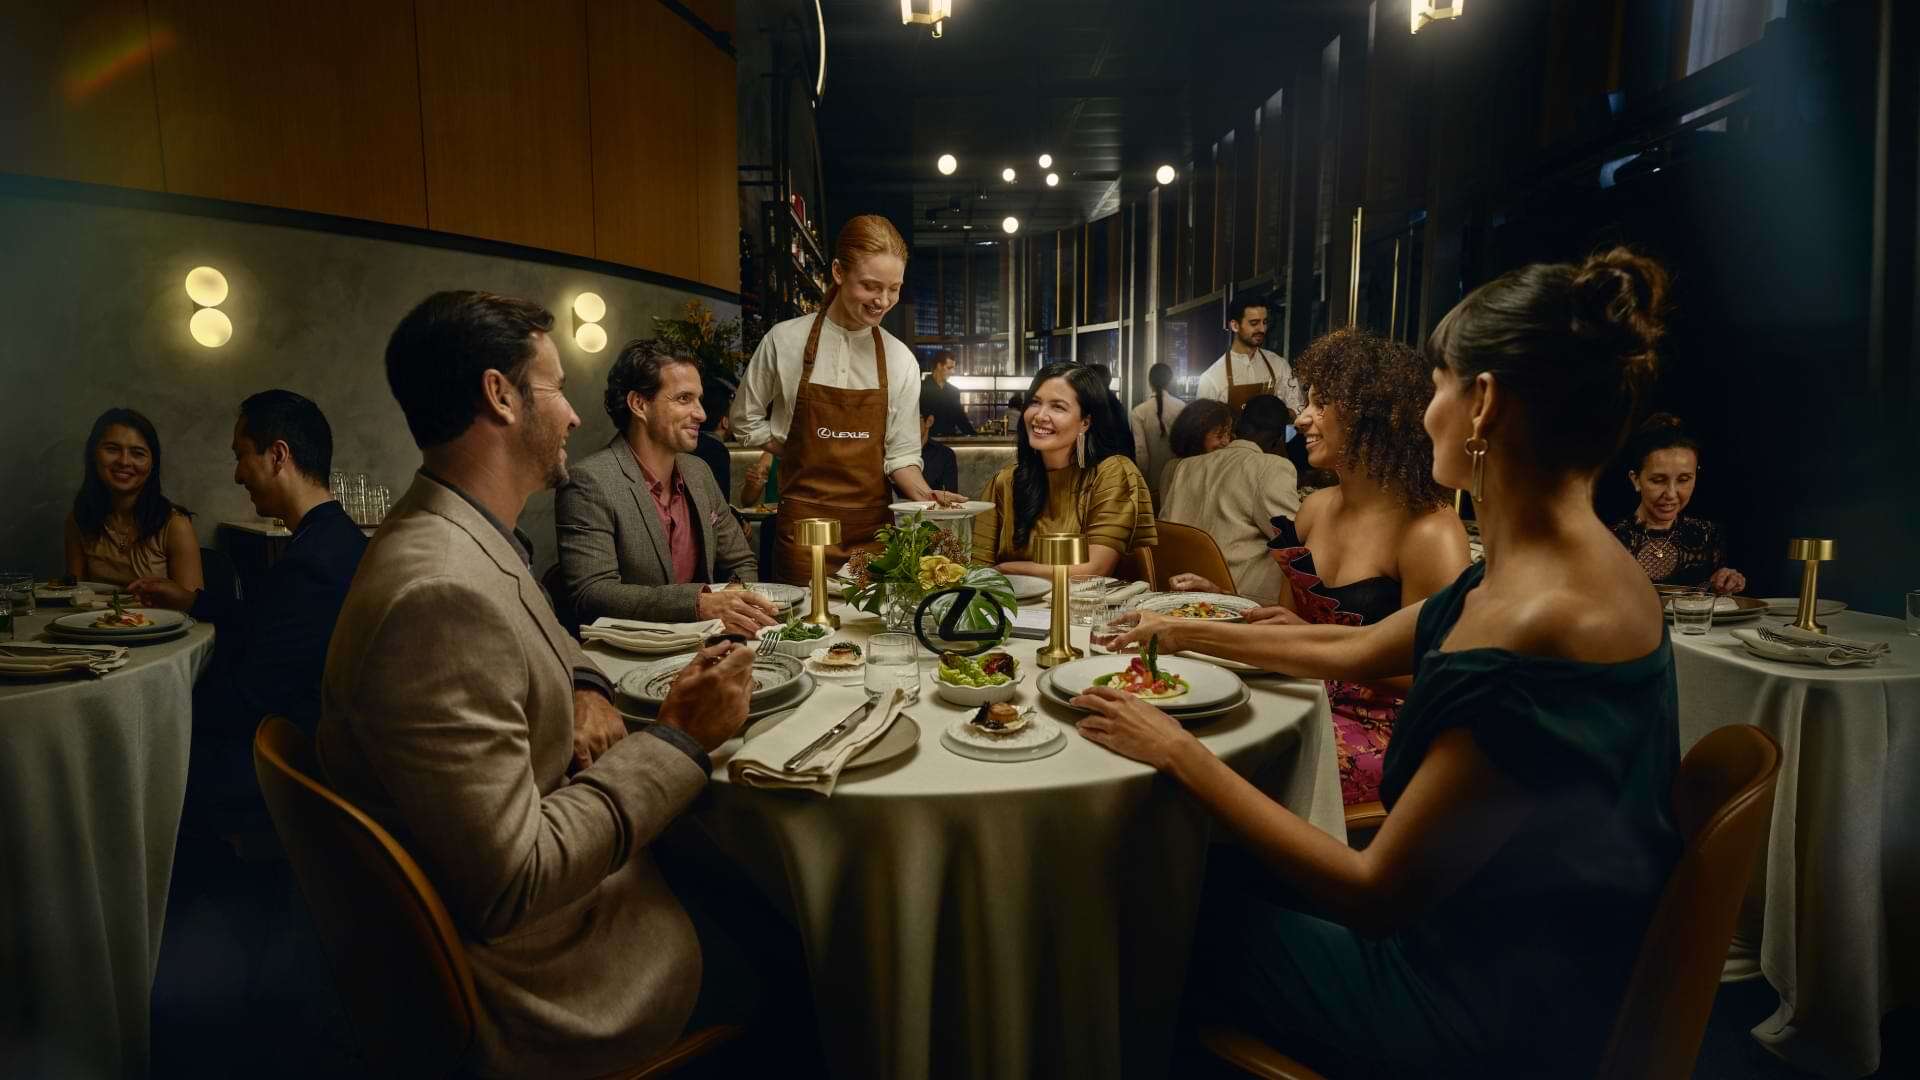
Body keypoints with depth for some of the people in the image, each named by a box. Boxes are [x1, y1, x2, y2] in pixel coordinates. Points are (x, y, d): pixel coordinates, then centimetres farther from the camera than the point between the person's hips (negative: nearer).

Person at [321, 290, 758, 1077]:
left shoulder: (461, 539, 1)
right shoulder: (441, 594, -30)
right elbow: (508, 887, -30)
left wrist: (584, 687, -1)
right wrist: (677, 739, -21)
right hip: (536, 988, -9)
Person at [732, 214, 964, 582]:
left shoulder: (900, 360, 1)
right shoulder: (785, 340, -3)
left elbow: (901, 453, 3)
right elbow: (746, 419, 9)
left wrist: (924, 495, -14)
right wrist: (791, 451, 0)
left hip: (873, 528, 2)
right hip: (804, 524, -1)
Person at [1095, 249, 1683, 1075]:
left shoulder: (1542, 623, -33)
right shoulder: (1573, 563, -3)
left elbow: (1375, 897, -27)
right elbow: (1354, 653, 10)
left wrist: (1181, 755, -19)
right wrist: (1186, 634, 18)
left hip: (1497, 1013, -8)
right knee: (1213, 874, 18)